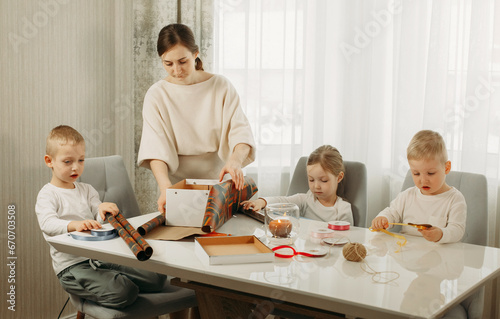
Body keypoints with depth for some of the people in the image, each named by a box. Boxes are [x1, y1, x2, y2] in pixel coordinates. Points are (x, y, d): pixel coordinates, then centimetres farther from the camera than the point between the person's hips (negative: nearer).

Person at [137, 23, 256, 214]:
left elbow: (240, 131, -5)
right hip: (177, 184, 0)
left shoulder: (221, 87, 2)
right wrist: (165, 187, -26)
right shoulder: (157, 95, 0)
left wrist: (235, 160, -27)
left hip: (218, 181, 0)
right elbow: (155, 149, -9)